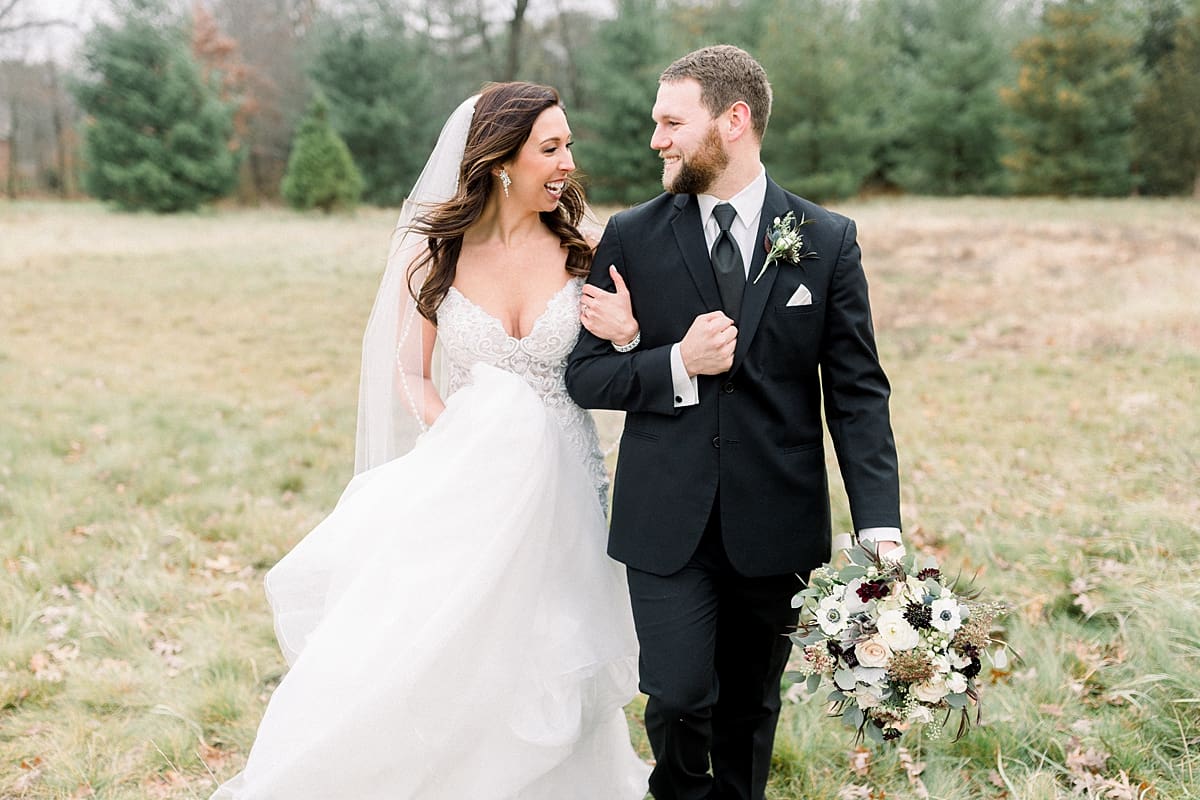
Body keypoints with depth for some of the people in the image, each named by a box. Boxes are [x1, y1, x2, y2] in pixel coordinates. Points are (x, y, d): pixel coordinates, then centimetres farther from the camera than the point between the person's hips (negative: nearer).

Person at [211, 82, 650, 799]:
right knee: (426, 658, 1)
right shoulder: (434, 250, -5)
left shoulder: (581, 253, -3)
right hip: (467, 480, -1)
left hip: (560, 487, 1)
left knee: (536, 674, 11)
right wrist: (459, 445, -13)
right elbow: (411, 375, 2)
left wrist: (631, 335, -17)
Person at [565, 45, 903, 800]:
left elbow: (857, 392, -1)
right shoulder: (631, 236, 1)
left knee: (752, 703, 13)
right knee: (679, 696, -3)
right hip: (666, 522, 0)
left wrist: (880, 526, -10)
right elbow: (586, 376, 2)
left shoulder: (828, 240, 0)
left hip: (777, 525, 1)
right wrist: (678, 364, -17)